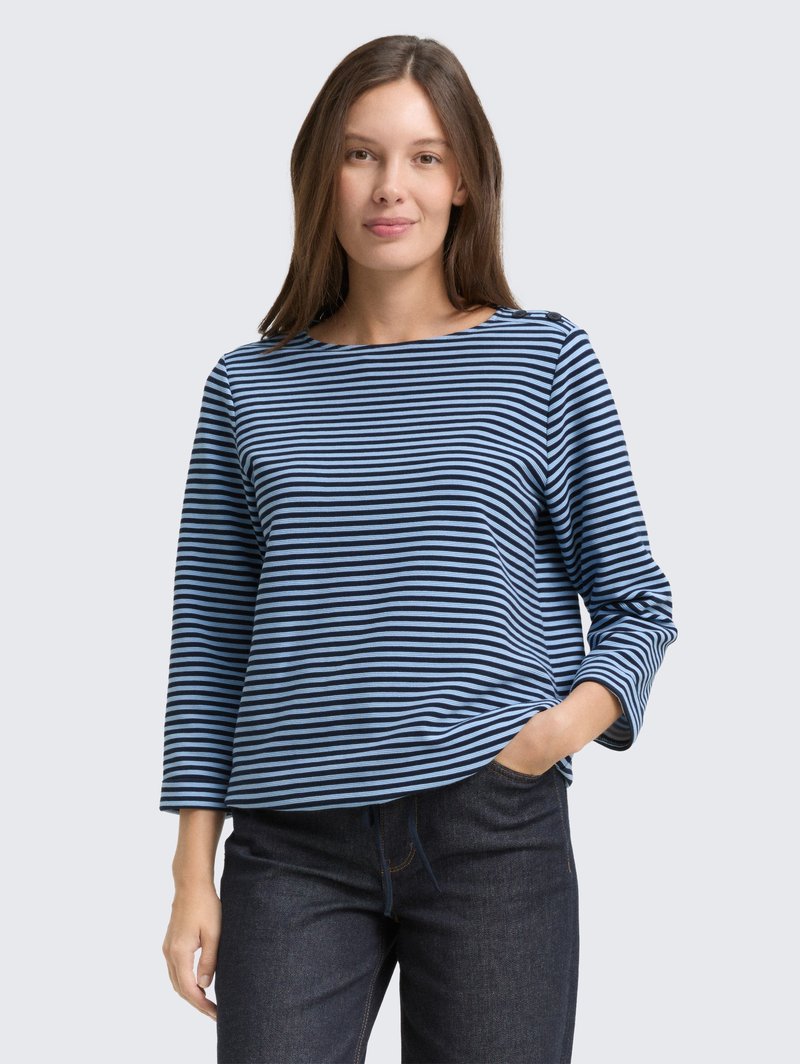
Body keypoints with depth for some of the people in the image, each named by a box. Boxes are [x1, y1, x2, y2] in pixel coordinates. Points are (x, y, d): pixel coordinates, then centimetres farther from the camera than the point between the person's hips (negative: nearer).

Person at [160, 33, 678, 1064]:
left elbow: (636, 603, 7)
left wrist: (569, 720, -13)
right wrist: (193, 872, 6)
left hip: (493, 833, -1)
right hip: (292, 846, 1)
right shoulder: (249, 386, 9)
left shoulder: (546, 360, 5)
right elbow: (209, 635, 9)